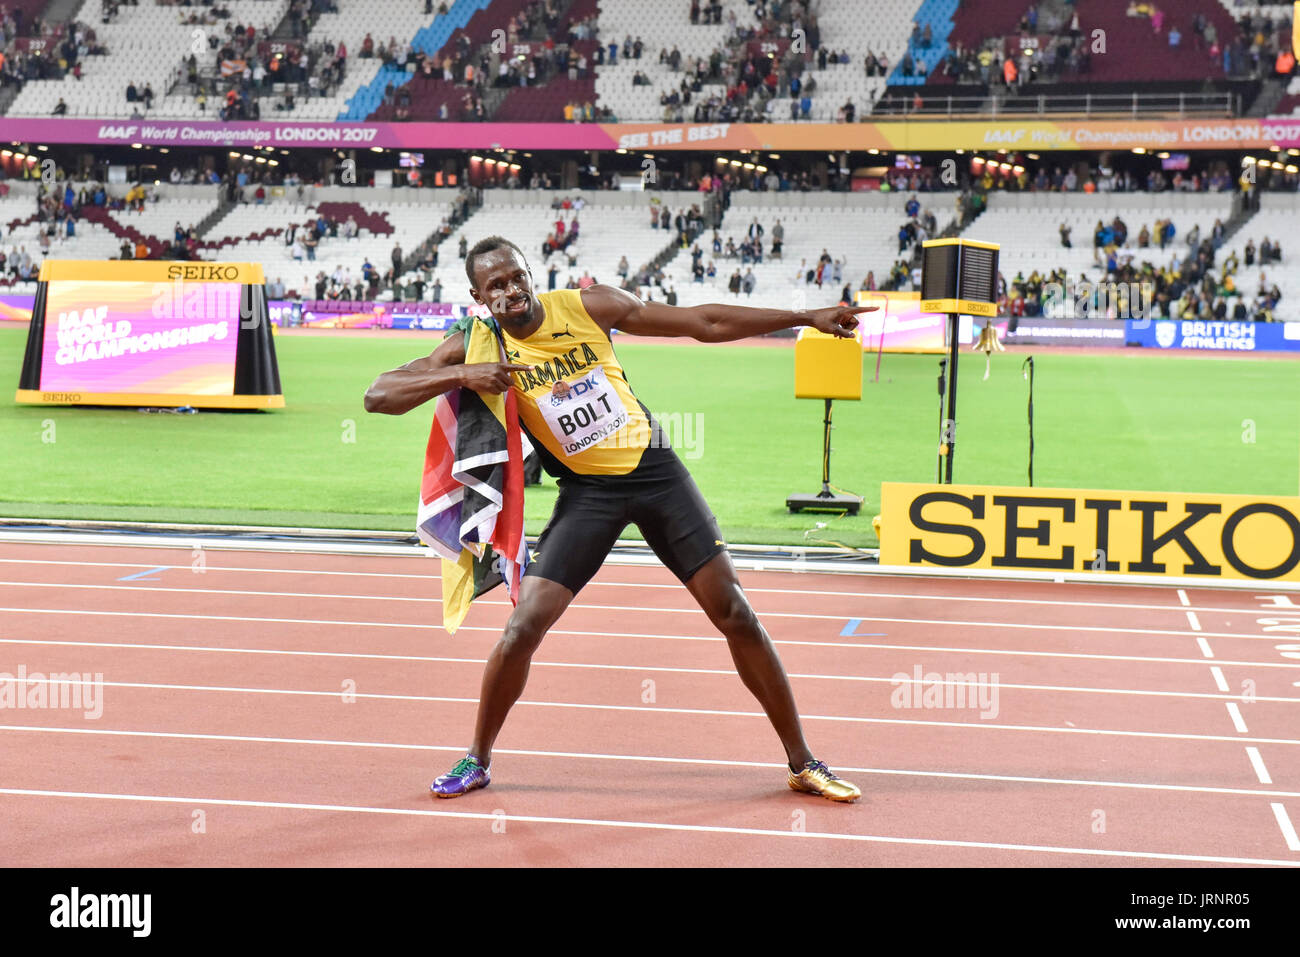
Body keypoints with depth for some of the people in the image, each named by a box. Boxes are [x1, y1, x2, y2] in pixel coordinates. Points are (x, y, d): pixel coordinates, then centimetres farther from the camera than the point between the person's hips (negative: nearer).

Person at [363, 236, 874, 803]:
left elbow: (706, 322, 1)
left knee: (735, 615, -2)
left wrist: (808, 318, 1)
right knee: (524, 627, -11)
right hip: (587, 490, -1)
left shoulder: (588, 306, -5)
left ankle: (802, 763, 11)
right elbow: (378, 396, -13)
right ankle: (477, 761, 13)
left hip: (656, 470, 1)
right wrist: (461, 377, -28)